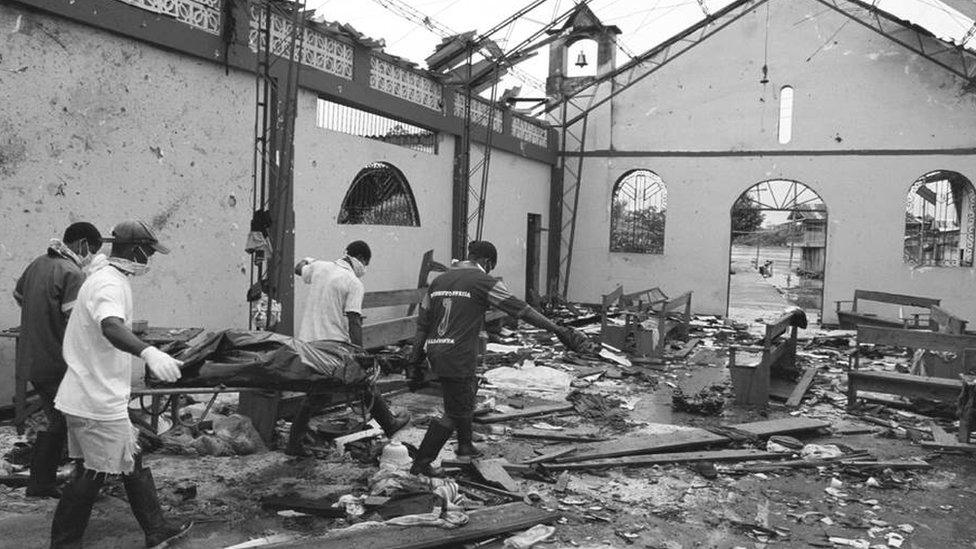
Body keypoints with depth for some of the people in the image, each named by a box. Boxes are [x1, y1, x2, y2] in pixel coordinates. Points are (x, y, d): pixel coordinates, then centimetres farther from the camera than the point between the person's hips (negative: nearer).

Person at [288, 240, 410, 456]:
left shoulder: (319, 267, 6)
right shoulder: (354, 284, -12)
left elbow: (299, 269, 28)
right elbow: (353, 321, -18)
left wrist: (307, 261, 51)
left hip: (308, 341, 6)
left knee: (316, 395, 16)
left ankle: (294, 443, 17)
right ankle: (389, 424, 27)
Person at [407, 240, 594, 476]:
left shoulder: (438, 281, 12)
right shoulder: (482, 282, -6)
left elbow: (422, 324, 13)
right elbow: (521, 309, -10)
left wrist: (415, 362, 18)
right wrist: (559, 330, -9)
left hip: (435, 353, 8)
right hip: (459, 357, -8)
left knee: (468, 392, 28)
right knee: (456, 413, 7)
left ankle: (465, 446, 39)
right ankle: (421, 462, 12)